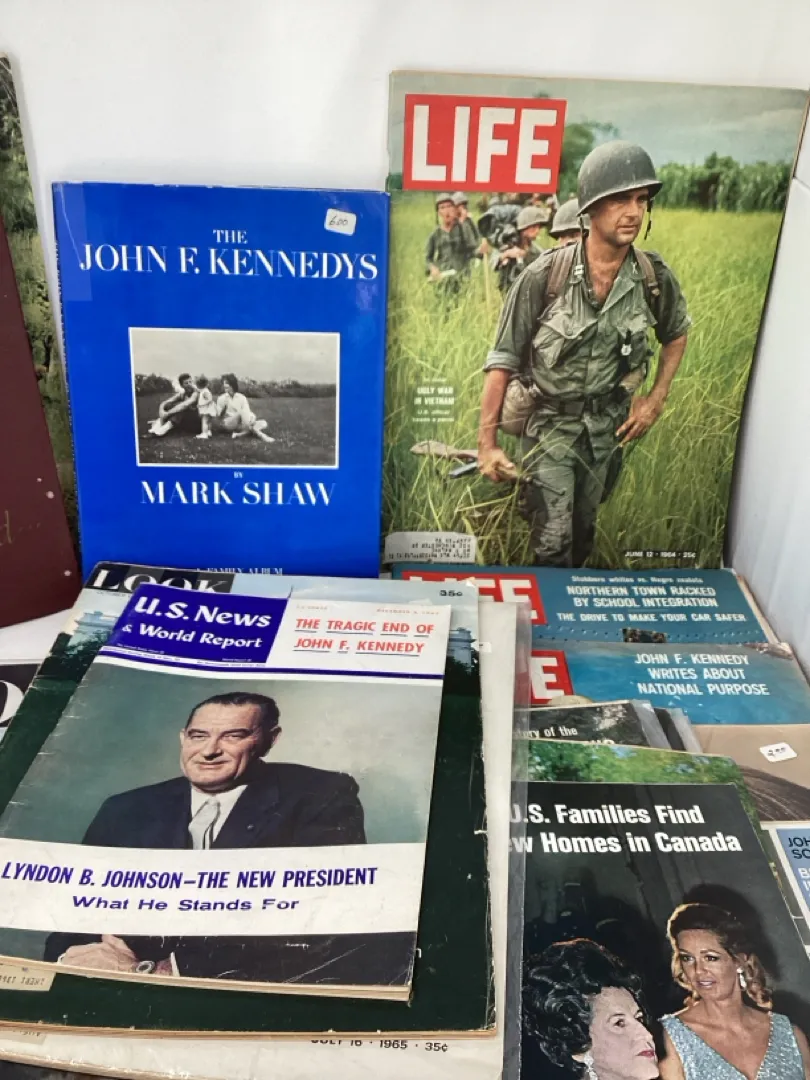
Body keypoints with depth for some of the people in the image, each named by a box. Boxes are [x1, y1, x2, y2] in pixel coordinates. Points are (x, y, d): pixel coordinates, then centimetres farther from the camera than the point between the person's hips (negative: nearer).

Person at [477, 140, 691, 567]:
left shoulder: (655, 278, -9)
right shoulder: (546, 275, -19)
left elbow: (676, 335, 13)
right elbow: (503, 359, -13)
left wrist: (656, 400, 3)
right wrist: (487, 442, -14)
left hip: (607, 426, 4)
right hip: (549, 422, -3)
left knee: (583, 530, 20)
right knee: (553, 542, -7)